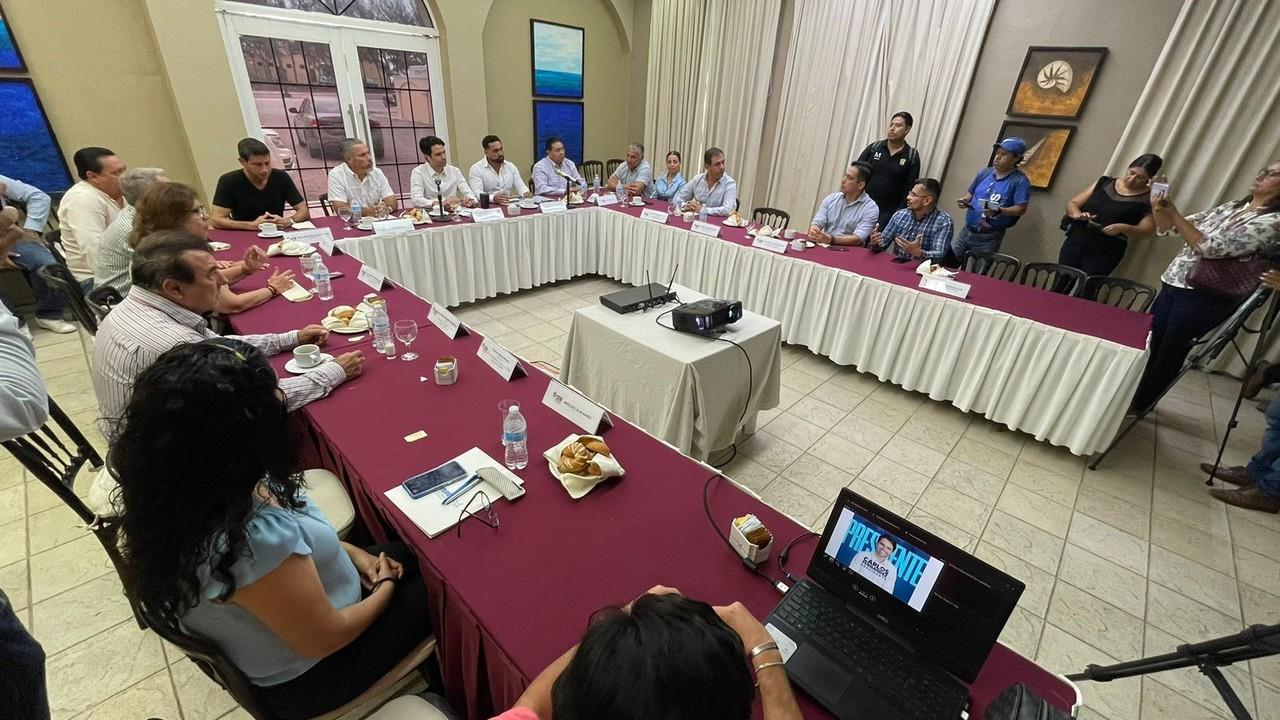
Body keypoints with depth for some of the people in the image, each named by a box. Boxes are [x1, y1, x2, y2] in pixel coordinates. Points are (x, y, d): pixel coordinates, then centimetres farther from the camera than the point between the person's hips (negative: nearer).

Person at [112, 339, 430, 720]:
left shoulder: (175, 486, -17)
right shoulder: (251, 540, -44)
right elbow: (325, 638, -27)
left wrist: (351, 552, -2)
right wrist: (385, 588, -9)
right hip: (308, 676, -7)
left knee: (413, 552, 17)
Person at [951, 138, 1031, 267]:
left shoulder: (1020, 181, -10)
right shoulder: (985, 172, 6)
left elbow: (1021, 209, -14)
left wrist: (998, 211, -30)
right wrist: (965, 200, -4)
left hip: (989, 238, -5)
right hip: (967, 230, 5)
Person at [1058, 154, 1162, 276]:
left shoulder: (1148, 199, 2)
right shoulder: (1105, 183, 10)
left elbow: (1146, 230, -3)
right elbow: (1072, 203, 9)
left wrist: (1122, 228, -23)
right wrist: (1077, 214, -14)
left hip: (1106, 251, -3)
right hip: (1076, 241, 3)